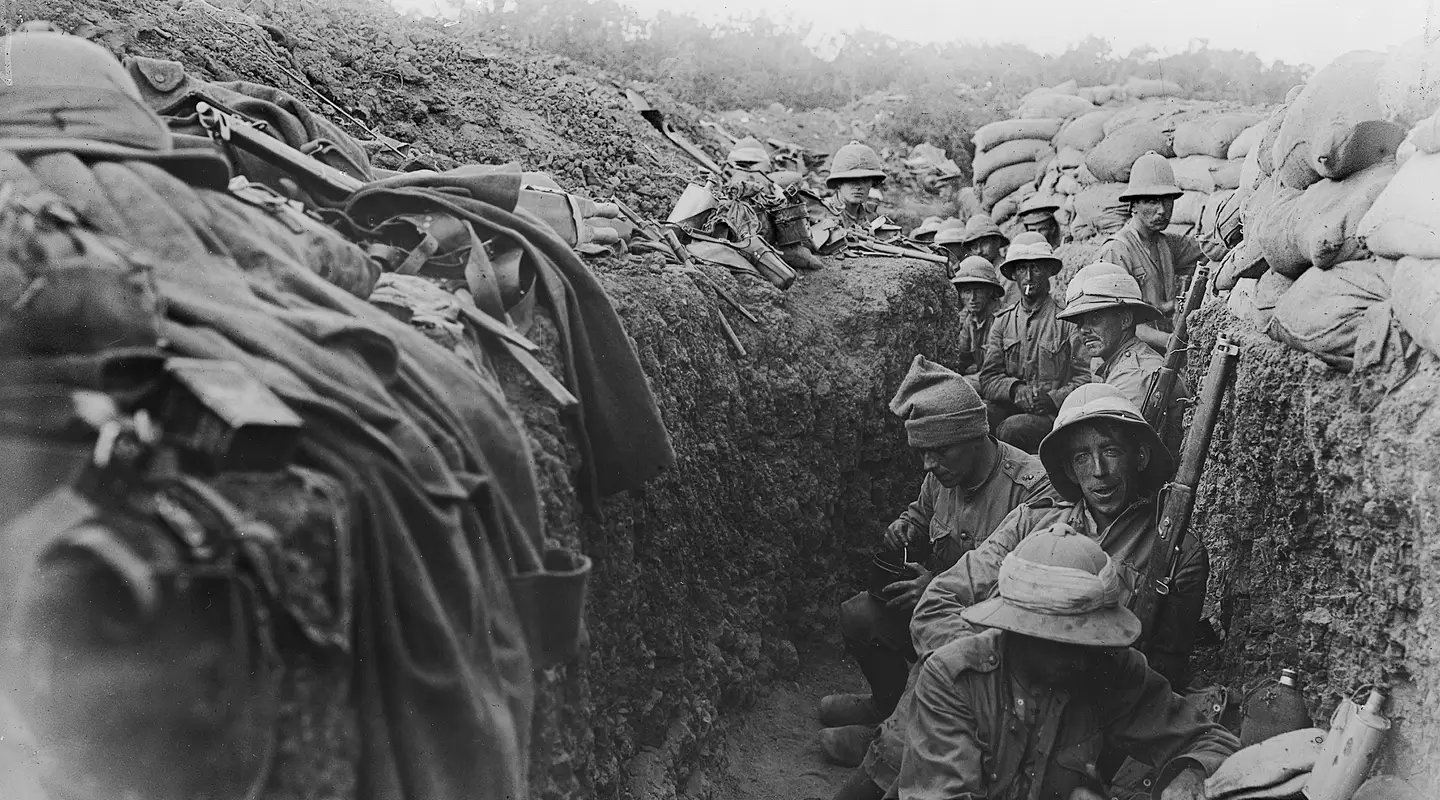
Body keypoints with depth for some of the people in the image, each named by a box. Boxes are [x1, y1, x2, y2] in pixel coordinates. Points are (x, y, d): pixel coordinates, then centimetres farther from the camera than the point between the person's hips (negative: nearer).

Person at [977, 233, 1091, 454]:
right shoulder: (1003, 321, 15)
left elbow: (1086, 377, -4)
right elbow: (989, 379, 6)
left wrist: (1054, 399, -19)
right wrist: (1016, 389, -14)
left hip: (1056, 413, -3)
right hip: (1010, 408, 3)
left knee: (1013, 429, -33)